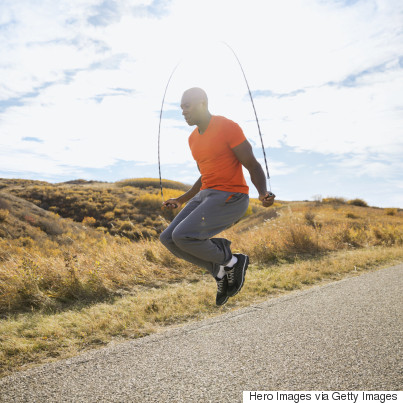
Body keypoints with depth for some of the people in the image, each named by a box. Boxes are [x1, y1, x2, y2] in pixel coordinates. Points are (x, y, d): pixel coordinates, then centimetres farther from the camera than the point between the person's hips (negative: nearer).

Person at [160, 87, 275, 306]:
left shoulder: (228, 127, -11)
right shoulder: (193, 138, 14)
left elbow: (253, 166, -12)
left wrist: (263, 194, -32)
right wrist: (181, 200, 28)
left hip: (231, 198, -8)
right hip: (206, 195, 8)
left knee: (182, 236, -23)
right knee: (168, 239, -5)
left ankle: (230, 261, 1)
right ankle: (221, 270, 6)